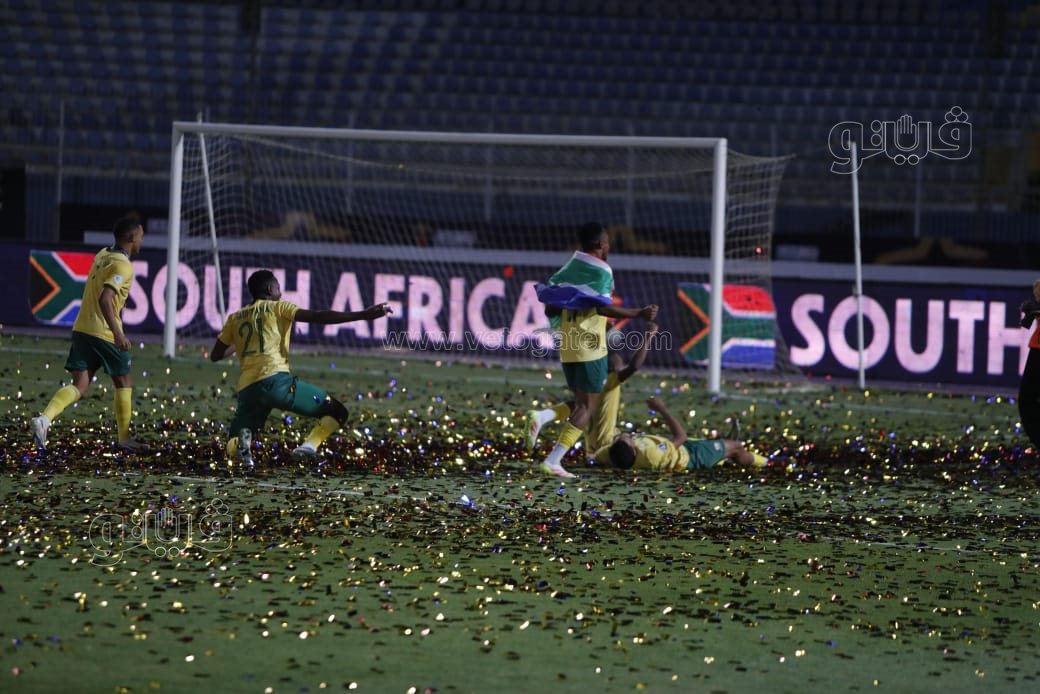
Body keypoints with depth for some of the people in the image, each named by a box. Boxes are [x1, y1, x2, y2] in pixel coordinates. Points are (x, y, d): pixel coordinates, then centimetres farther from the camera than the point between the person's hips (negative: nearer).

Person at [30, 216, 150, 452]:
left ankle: (44, 419, -21)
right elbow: (105, 299, -25)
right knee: (124, 383, 12)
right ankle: (124, 439, 20)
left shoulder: (102, 255, 13)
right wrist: (117, 332, -30)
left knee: (79, 386, 2)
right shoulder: (124, 266, -14)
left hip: (82, 328, 7)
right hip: (104, 333, -7)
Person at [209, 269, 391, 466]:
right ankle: (309, 445, -24)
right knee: (336, 411, 5)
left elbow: (215, 355, 29)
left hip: (246, 389, 4)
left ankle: (242, 440, -23)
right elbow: (319, 317, -1)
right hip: (275, 380, -4)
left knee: (233, 449, 16)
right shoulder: (278, 308, 12)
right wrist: (363, 315, -5)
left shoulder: (235, 318, 24)